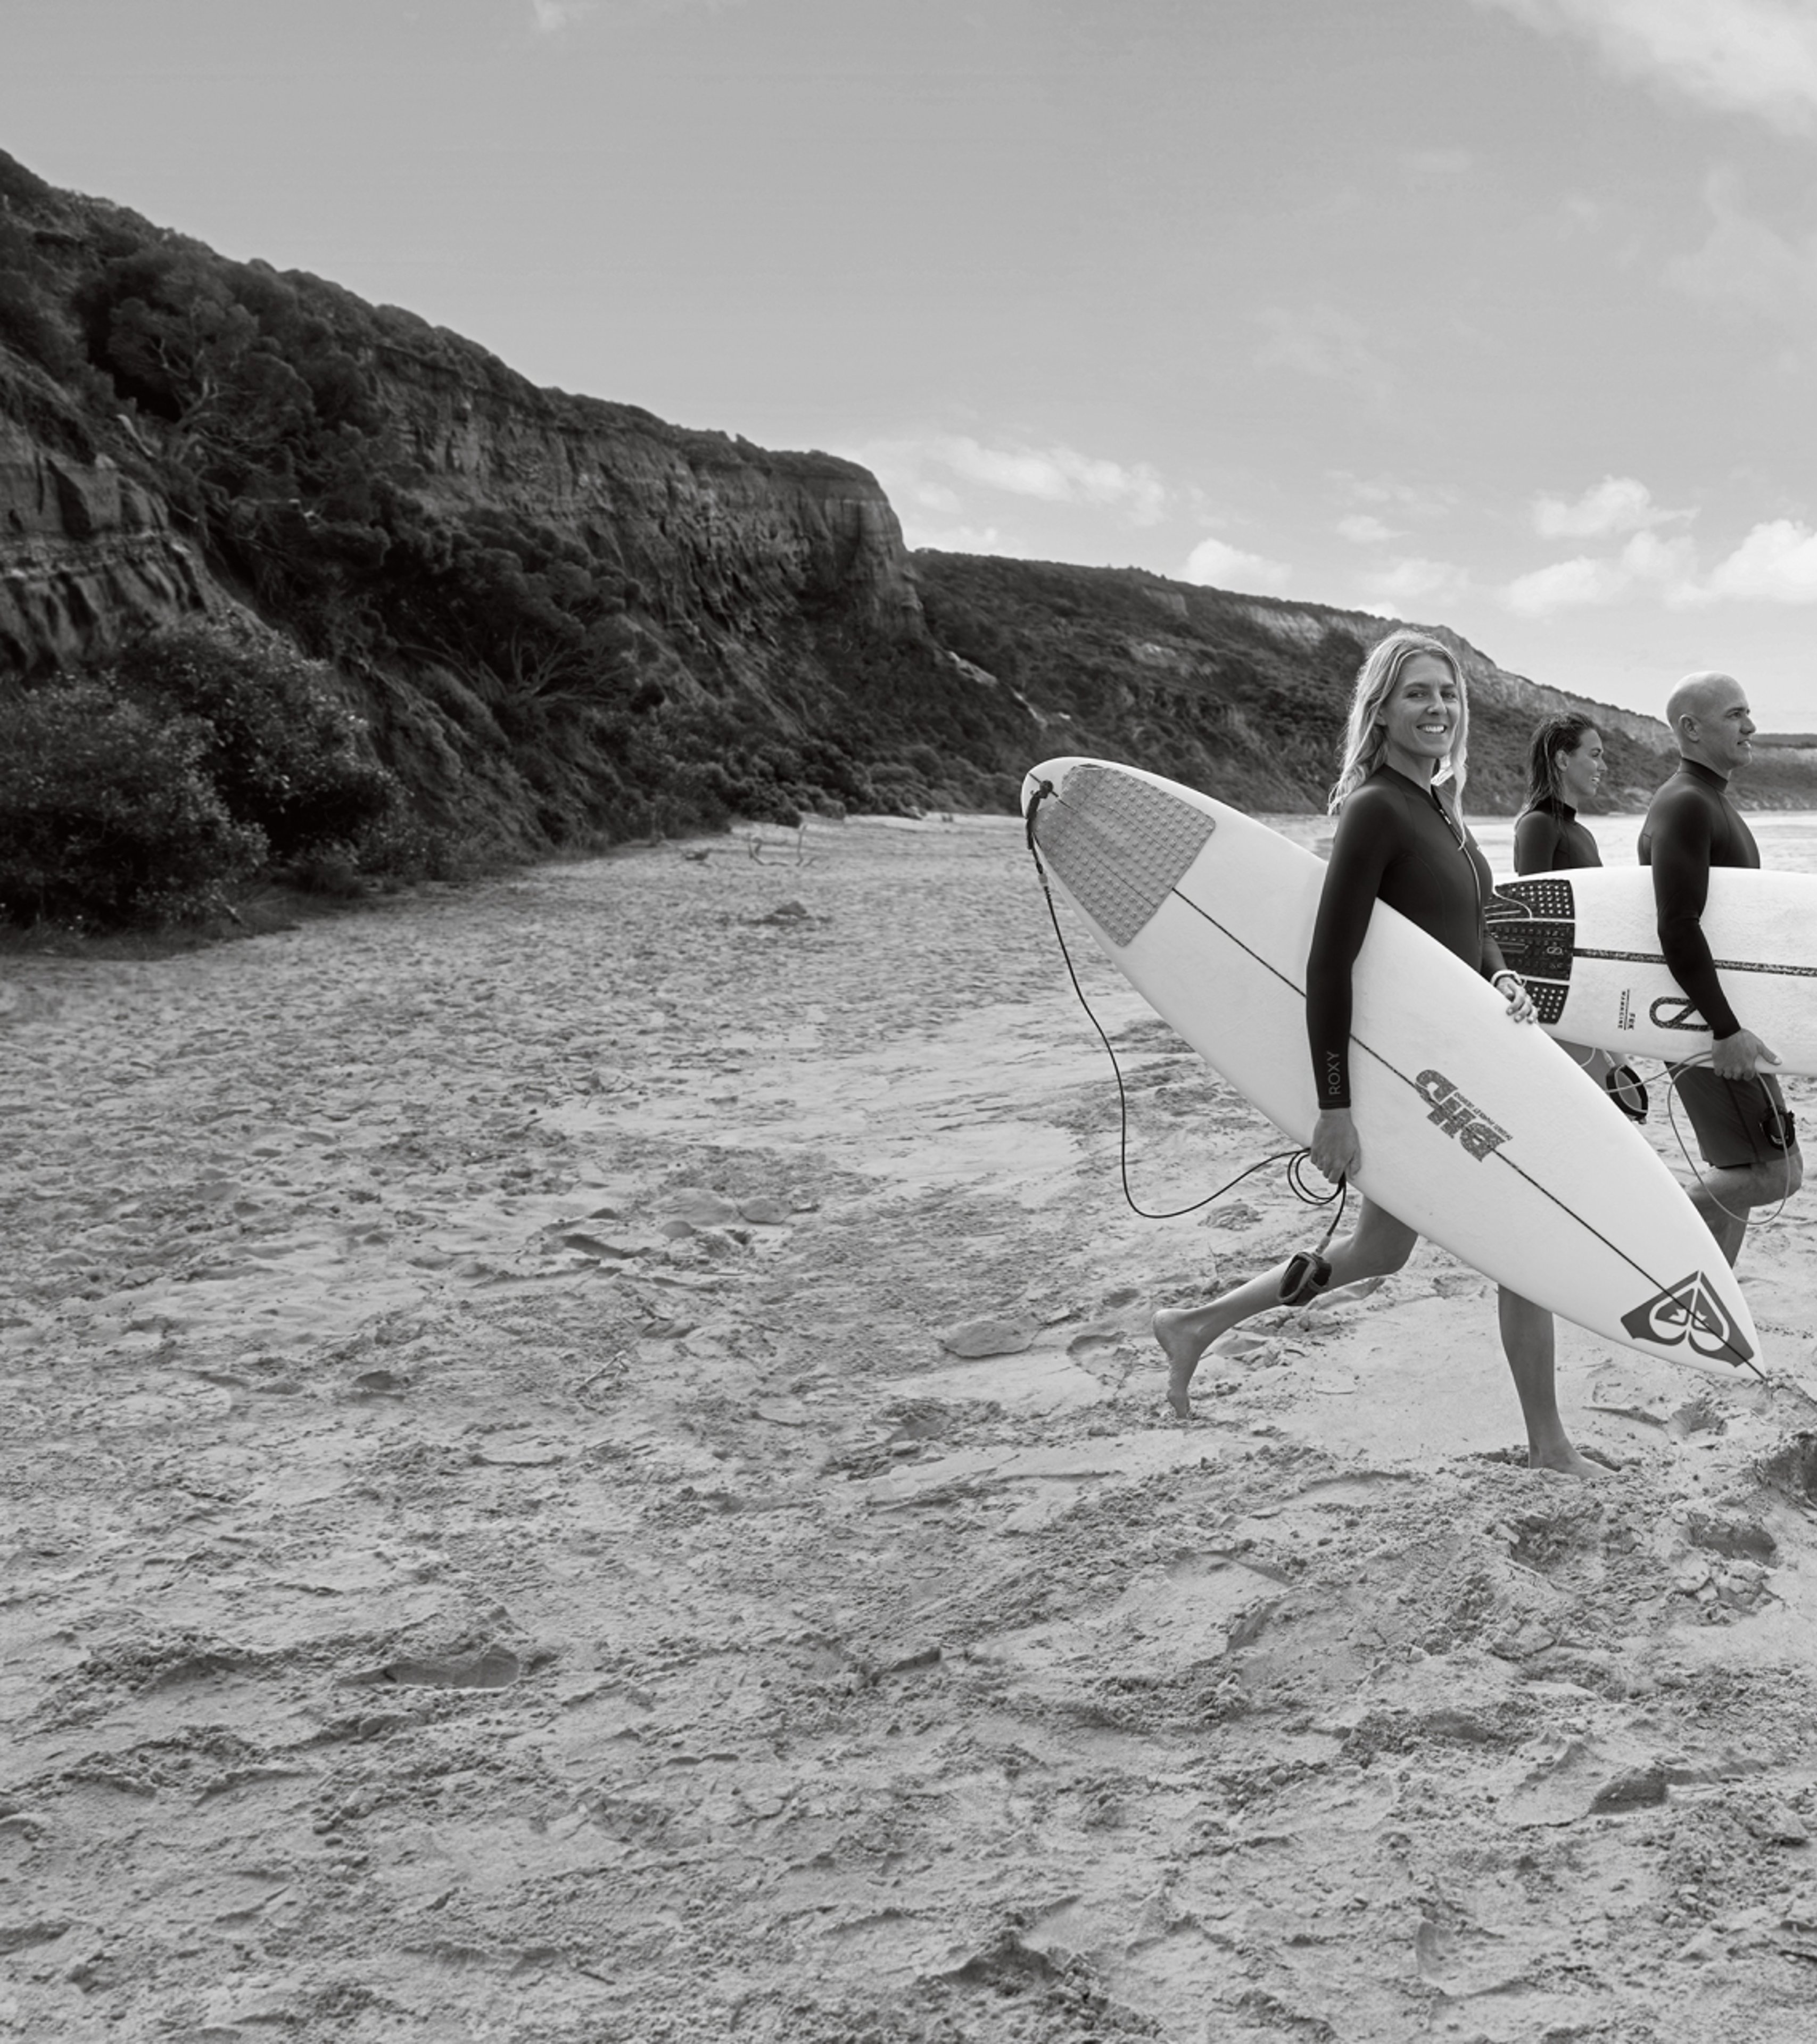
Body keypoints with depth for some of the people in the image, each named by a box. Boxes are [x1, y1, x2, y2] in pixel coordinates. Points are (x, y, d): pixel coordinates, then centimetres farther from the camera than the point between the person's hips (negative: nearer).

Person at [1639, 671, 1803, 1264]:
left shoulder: (1711, 800, 17)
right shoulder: (1685, 805, -16)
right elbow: (1678, 929, -25)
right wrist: (1727, 1030, -25)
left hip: (1716, 1015, 10)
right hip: (1702, 1018, -10)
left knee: (1736, 1175, 12)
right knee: (1774, 1171, -10)